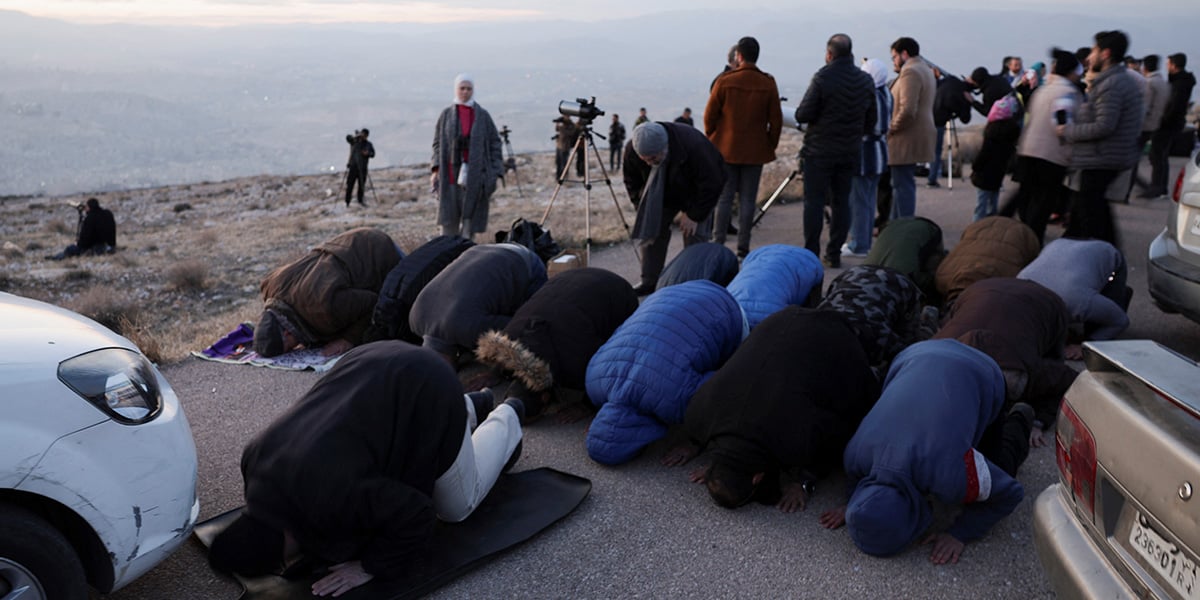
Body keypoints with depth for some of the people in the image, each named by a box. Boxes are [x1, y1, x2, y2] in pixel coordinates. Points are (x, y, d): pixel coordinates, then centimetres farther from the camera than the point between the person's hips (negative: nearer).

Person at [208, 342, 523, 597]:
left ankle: (505, 421, 35)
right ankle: (470, 409, 40)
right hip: (381, 374, 7)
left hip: (424, 393, -7)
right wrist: (309, 539, 5)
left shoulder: (331, 497, -35)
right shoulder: (256, 457, -10)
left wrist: (372, 566, -15)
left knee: (457, 507, 15)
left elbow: (415, 513, -25)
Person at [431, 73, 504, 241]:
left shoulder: (482, 115, 5)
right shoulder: (446, 115, 9)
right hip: (451, 174, 1)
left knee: (470, 217, -1)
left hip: (474, 174, -1)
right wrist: (436, 169, -2)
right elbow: (437, 143, 10)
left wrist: (495, 173, -4)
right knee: (449, 217, -2)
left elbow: (494, 143, 4)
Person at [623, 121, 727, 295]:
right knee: (650, 228, -3)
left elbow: (711, 184, -30)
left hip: (696, 194, -4)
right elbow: (632, 183, -7)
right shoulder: (632, 150, -27)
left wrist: (694, 215, -25)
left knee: (694, 234, -13)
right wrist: (643, 210, -12)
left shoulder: (693, 145, -41)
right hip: (662, 194, 4)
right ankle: (649, 281, 6)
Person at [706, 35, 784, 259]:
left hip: (726, 149, -1)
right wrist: (770, 146, 12)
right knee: (748, 199, 5)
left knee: (724, 197, 5)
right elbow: (776, 120, 1)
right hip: (755, 151, 1)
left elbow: (709, 115, -3)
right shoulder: (768, 84, -2)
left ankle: (718, 244, 5)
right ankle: (743, 247, 7)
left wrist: (713, 138, 12)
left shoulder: (724, 81, -8)